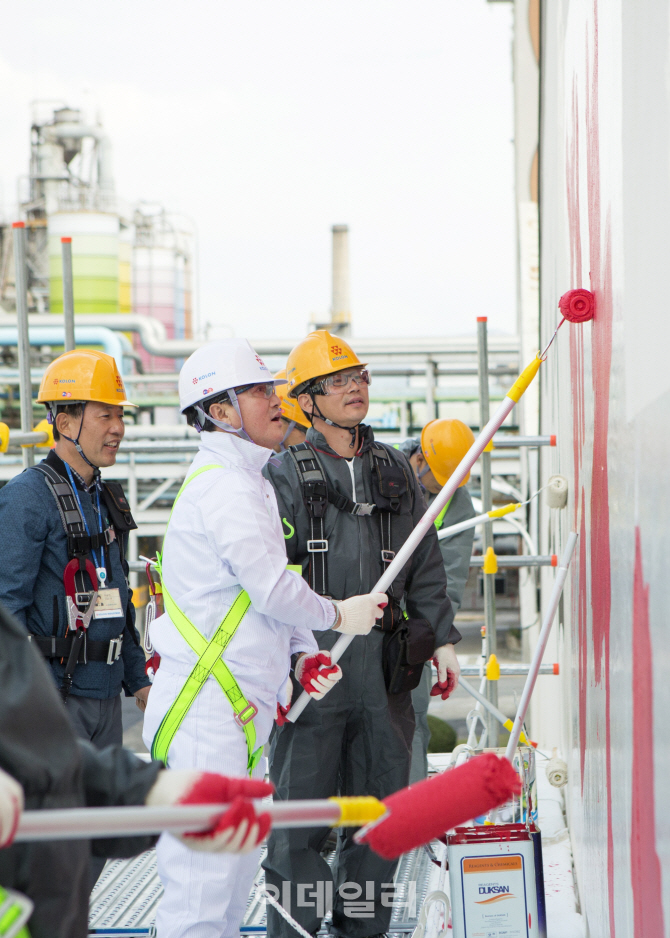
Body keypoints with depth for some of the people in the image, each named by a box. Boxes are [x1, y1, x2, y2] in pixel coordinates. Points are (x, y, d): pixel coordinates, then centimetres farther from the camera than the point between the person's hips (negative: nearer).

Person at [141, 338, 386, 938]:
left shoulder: (247, 481, 20)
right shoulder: (224, 484, -14)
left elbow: (267, 589, 21)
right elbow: (273, 586, -19)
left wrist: (302, 656, 7)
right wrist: (338, 616, -2)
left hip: (240, 707, 11)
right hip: (206, 706, -11)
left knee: (236, 868, 15)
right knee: (205, 871, -9)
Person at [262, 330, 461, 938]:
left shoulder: (394, 470, 13)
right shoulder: (285, 474, -2)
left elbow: (424, 564, 18)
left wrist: (441, 638, 12)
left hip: (383, 666, 5)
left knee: (379, 806, 11)